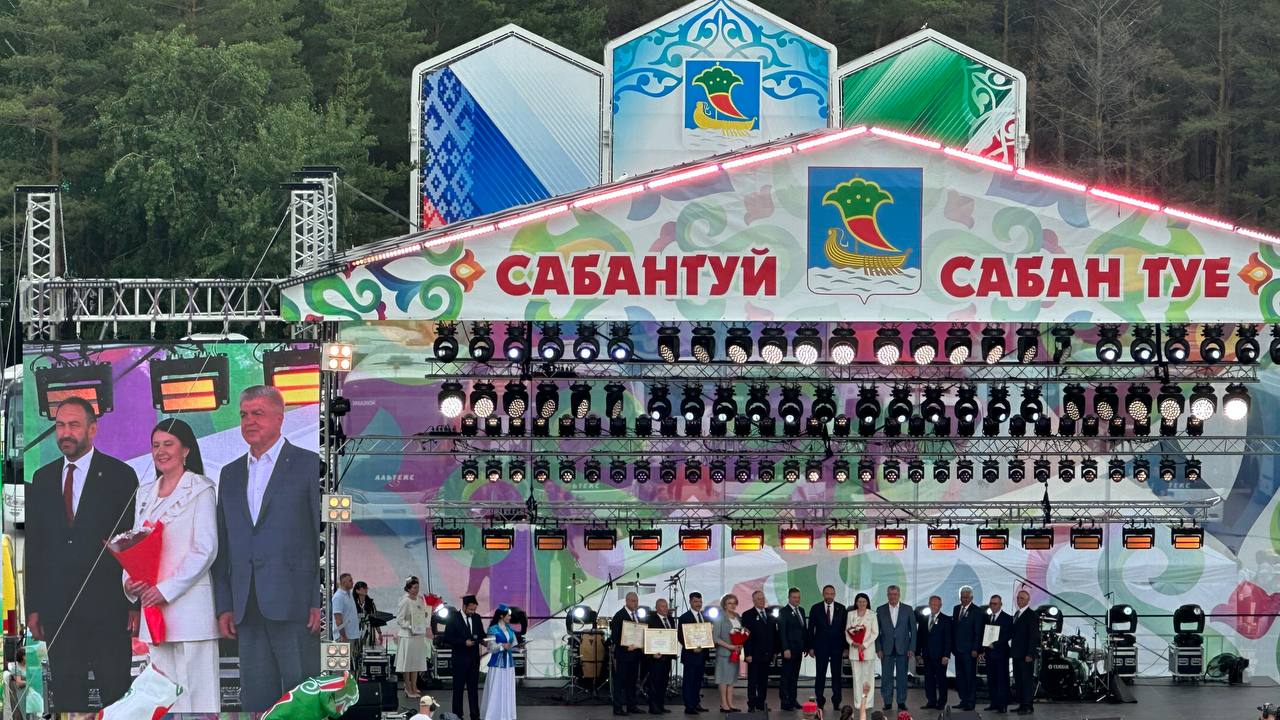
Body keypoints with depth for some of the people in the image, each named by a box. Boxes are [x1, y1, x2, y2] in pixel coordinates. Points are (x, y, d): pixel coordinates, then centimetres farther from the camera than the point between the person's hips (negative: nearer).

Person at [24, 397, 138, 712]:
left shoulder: (120, 476, 0)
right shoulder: (43, 479, 11)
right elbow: (34, 546, 12)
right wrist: (33, 607, 6)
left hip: (107, 606, -4)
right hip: (58, 610, 4)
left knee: (115, 692, -2)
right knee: (66, 696, 6)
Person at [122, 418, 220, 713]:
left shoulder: (201, 490, -2)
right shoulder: (145, 493, 18)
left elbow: (206, 550, -9)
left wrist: (166, 589, -15)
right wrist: (129, 580, -2)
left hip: (189, 601, -6)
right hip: (152, 601, 6)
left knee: (196, 688, -8)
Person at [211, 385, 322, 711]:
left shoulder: (308, 465, 1)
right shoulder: (231, 474, 18)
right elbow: (222, 545, 17)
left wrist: (320, 602, -11)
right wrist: (224, 605, 9)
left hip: (295, 606, -5)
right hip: (248, 608, 5)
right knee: (255, 697, 5)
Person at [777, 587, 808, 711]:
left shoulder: (801, 611, 15)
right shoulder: (784, 612, -7)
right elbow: (782, 632, -12)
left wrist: (806, 646, 11)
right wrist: (785, 649, -18)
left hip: (798, 649, 7)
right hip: (789, 649, -7)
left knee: (794, 676, 10)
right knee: (786, 676, -4)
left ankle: (792, 700, 14)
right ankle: (785, 702, -3)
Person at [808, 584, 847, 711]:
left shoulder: (841, 609, 5)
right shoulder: (816, 609, 2)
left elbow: (845, 629, 6)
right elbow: (811, 629, 3)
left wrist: (846, 647, 1)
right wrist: (811, 647, -2)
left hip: (837, 647, 1)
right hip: (821, 647, -1)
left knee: (836, 674, 3)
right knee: (820, 675, -1)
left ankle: (836, 701, 8)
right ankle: (820, 701, 4)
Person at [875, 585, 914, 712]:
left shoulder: (908, 610, 4)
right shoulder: (881, 610, 5)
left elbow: (913, 630, 4)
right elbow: (876, 631, 5)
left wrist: (912, 648, -2)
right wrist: (878, 649, -3)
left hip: (902, 649, 0)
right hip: (886, 649, 0)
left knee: (902, 677, 2)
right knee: (887, 677, -1)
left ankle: (901, 702, 8)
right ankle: (888, 702, 4)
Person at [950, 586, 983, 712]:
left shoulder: (976, 612, -6)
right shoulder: (957, 609, 13)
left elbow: (978, 633, -8)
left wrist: (975, 649, -13)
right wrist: (952, 646, 11)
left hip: (969, 650, -6)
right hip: (958, 648, 6)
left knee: (971, 676, -3)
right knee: (960, 676, 8)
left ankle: (971, 702, 0)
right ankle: (963, 700, 14)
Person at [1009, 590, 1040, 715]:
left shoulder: (1032, 615, -9)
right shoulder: (1016, 614, 17)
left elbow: (1034, 636, -14)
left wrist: (1030, 654, -19)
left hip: (1026, 654, -9)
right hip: (1016, 653, 9)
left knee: (1027, 680, -7)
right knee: (1018, 680, 9)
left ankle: (1028, 706, -6)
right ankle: (1021, 704, 14)